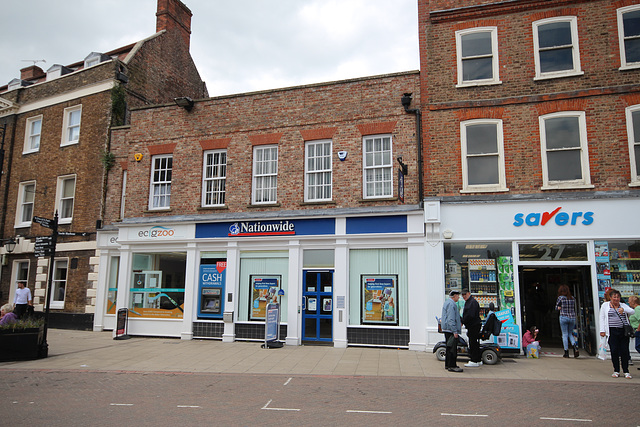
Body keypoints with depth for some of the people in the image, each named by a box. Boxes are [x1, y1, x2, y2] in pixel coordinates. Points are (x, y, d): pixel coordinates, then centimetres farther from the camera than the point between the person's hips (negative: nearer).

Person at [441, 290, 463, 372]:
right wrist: (455, 331, -22)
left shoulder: (447, 302, 18)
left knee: (449, 347, 15)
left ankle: (447, 365, 21)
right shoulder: (451, 304, -16)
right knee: (452, 348, -9)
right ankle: (452, 366, -8)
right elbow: (451, 319, -22)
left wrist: (459, 322, 27)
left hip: (446, 328, 11)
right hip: (451, 329, -11)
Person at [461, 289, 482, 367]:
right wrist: (463, 322, 6)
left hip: (474, 325, -11)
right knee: (474, 343, 15)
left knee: (473, 343, -8)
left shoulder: (473, 302, -15)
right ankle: (478, 360, 22)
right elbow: (465, 315, 21)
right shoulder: (467, 302, 19)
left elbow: (470, 315, -23)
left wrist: (462, 322, -15)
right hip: (472, 326, 11)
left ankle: (474, 361, -5)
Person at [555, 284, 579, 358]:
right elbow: (574, 309, 13)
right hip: (572, 317, 4)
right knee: (570, 334, 17)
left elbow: (557, 308, 0)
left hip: (563, 317, -4)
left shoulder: (560, 298, -5)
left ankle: (566, 352, 3)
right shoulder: (573, 298, 6)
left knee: (565, 335, 3)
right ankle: (575, 346, -8)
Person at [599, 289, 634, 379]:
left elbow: (633, 312, -4)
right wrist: (602, 330, 0)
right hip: (612, 332, -1)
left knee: (625, 351, 0)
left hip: (624, 331, 1)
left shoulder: (623, 305, 12)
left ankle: (626, 371, 12)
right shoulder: (605, 305, 9)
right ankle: (616, 371, 9)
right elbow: (602, 318, 7)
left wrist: (623, 309, -23)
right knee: (614, 351, -2)